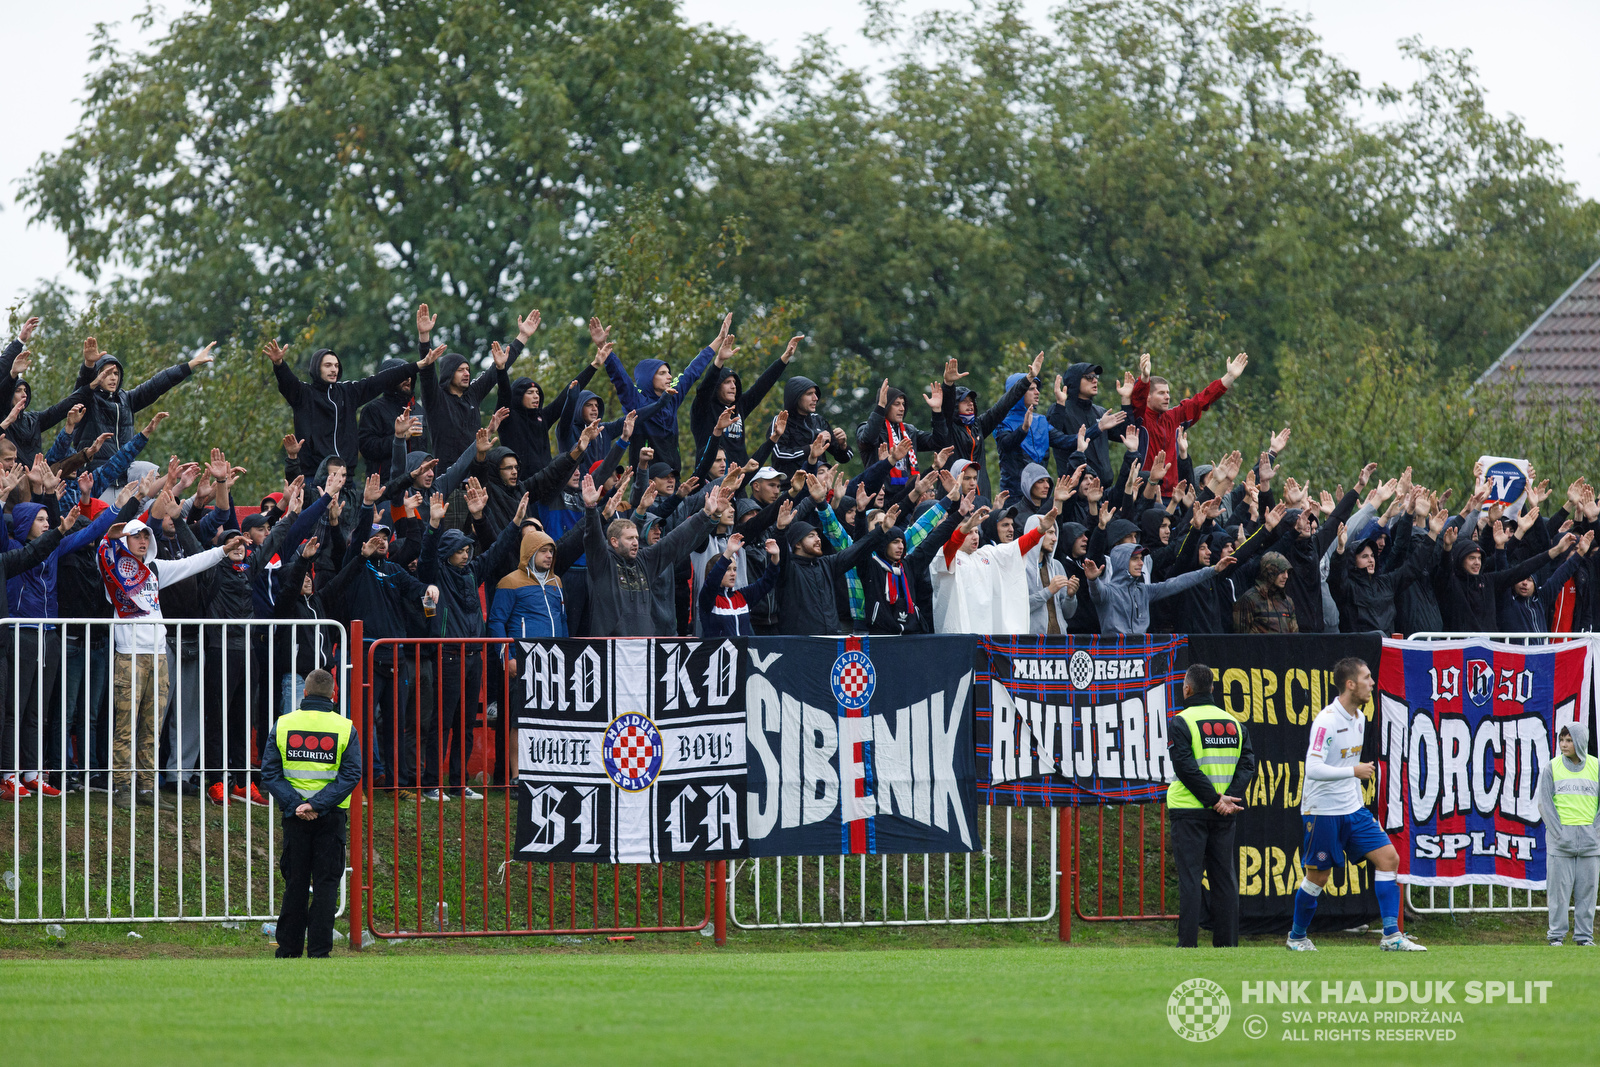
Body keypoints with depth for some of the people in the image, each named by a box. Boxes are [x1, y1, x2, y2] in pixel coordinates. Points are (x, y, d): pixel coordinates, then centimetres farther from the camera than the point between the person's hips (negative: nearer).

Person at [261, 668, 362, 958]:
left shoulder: (283, 725, 1)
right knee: (326, 883, 3)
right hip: (332, 818, -1)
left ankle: (289, 949, 12)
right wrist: (317, 805, -14)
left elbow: (269, 771, -4)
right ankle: (319, 950, -1)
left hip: (294, 816, 1)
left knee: (295, 883, 10)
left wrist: (294, 804, -11)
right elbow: (350, 775, -10)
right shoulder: (345, 728, -2)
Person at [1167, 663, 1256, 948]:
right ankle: (1227, 943, 7)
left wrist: (1214, 799, -13)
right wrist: (1229, 799, -7)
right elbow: (1247, 764, 2)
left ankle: (1187, 943, -8)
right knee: (1224, 878, 9)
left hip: (1189, 811, -4)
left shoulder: (1181, 723, -6)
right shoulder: (1234, 723, 10)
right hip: (1224, 817, 4)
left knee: (1189, 879, -4)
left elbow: (1186, 767, -15)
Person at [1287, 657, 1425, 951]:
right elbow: (1313, 769, -26)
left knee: (1388, 858, -4)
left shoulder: (1359, 718, 9)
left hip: (1352, 809, 8)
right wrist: (1354, 771, -24)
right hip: (1323, 812, -8)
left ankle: (1391, 936, -5)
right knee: (1318, 877, 1)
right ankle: (1297, 936, 23)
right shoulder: (1326, 721, -18)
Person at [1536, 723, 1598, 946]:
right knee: (1558, 888, -3)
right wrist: (1559, 834, -9)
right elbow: (1545, 804, 0)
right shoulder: (1551, 768, 3)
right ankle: (1556, 935, 2)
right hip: (1560, 838, -1)